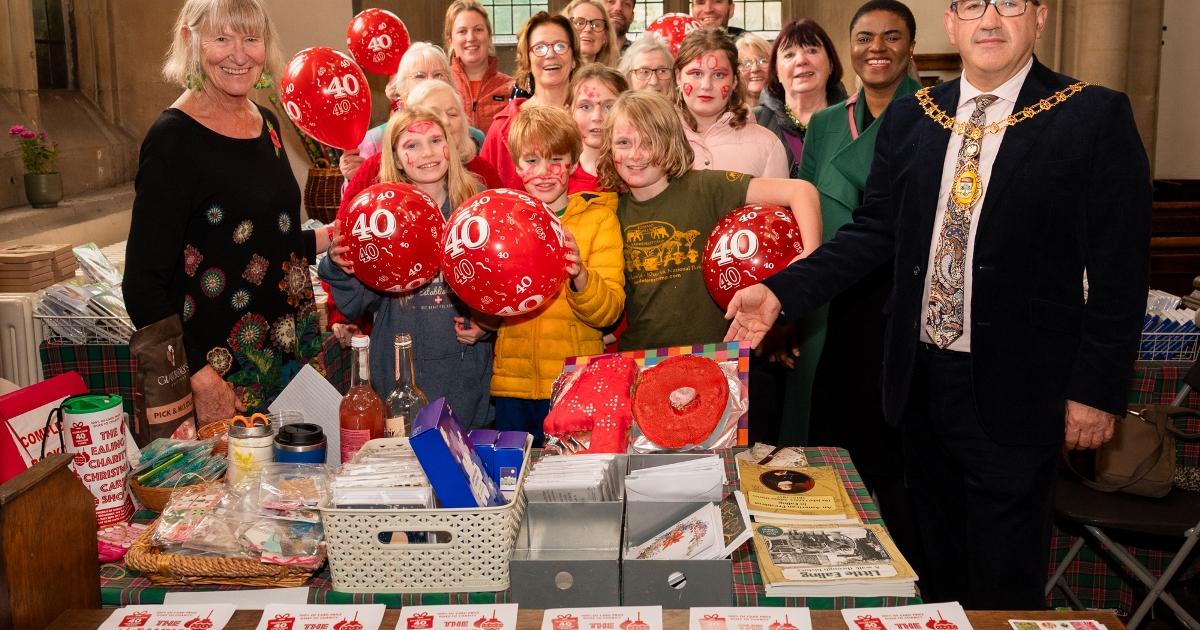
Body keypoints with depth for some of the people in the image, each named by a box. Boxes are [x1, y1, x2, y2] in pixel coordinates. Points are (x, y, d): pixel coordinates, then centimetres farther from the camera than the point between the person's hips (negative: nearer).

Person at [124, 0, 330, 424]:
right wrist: (198, 377, -22)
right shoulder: (173, 138, -14)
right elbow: (143, 285, -16)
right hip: (221, 370, -7)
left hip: (291, 353, 7)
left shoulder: (266, 122, 8)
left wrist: (330, 237, 7)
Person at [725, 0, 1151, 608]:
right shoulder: (908, 118, 5)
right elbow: (873, 231, 5)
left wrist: (1096, 388, -10)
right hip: (919, 372, 4)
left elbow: (1119, 268, -8)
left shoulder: (1095, 117, -8)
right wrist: (780, 292, -8)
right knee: (936, 548, 20)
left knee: (1004, 579, 9)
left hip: (1014, 384, -4)